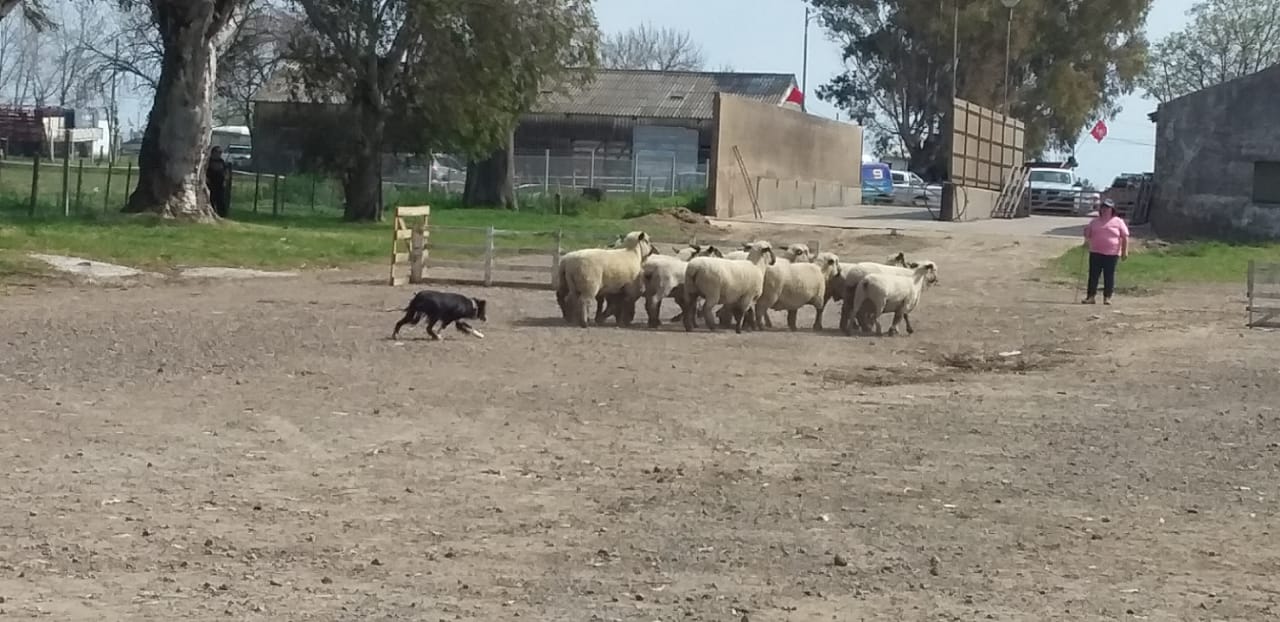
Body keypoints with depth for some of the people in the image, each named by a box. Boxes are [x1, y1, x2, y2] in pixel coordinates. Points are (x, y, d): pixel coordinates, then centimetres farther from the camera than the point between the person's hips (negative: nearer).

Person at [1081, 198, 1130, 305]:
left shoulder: (1118, 222, 2)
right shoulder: (1094, 221, 11)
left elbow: (1125, 237, 1)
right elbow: (1087, 234, 18)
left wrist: (1125, 251, -6)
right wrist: (1087, 239, -6)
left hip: (1112, 254, -3)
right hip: (1095, 253, 3)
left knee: (1109, 276, 0)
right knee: (1093, 275, 1)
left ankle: (1107, 297, 6)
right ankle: (1091, 296, 5)